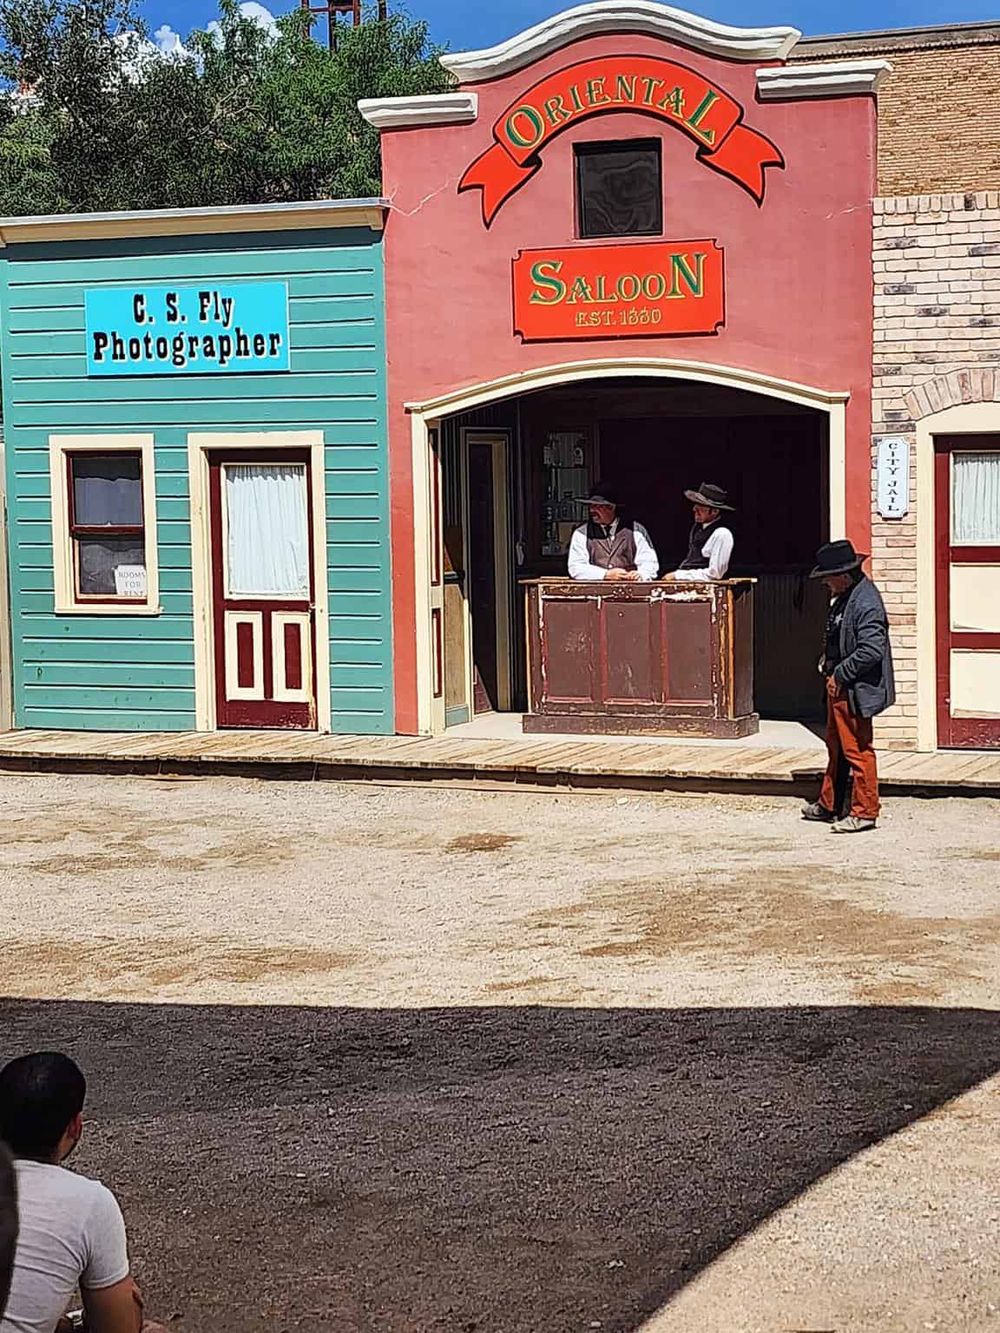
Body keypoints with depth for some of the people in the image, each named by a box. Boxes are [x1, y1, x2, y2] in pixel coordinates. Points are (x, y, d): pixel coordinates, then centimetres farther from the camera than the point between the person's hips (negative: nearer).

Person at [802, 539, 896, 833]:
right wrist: (829, 663, 10)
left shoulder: (866, 602, -22)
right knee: (836, 746, 20)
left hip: (856, 690, -11)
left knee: (857, 749, -2)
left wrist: (840, 675, -20)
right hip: (840, 687, 11)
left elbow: (871, 650, -27)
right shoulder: (845, 597, 10)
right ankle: (829, 806, 32)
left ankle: (864, 812, 8)